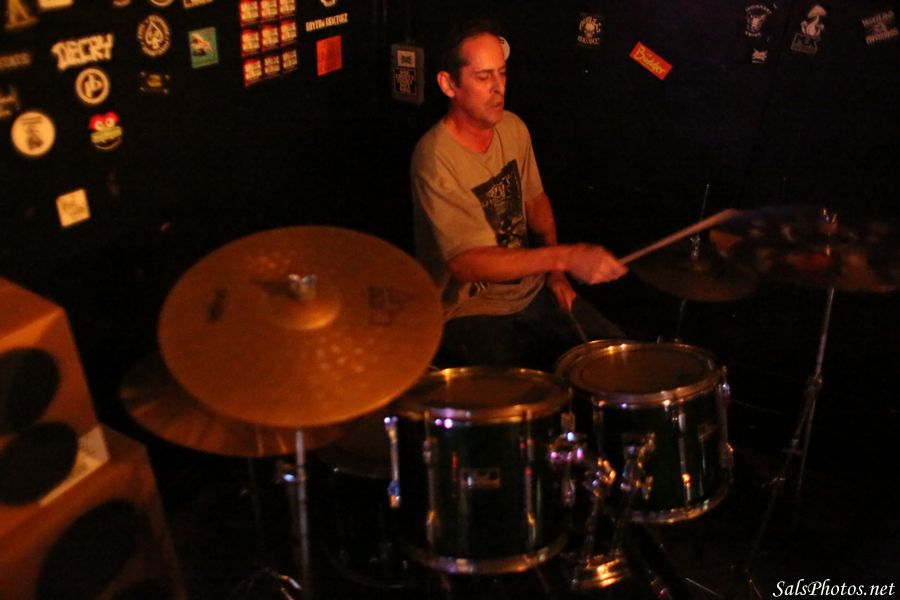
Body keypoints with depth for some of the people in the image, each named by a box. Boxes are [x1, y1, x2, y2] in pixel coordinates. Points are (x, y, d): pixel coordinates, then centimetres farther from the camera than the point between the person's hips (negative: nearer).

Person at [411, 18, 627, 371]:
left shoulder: (513, 128, 0)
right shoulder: (435, 159, -24)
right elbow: (465, 263, -28)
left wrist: (554, 270, -1)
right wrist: (564, 257, -36)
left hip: (531, 287, 7)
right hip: (470, 311, -7)